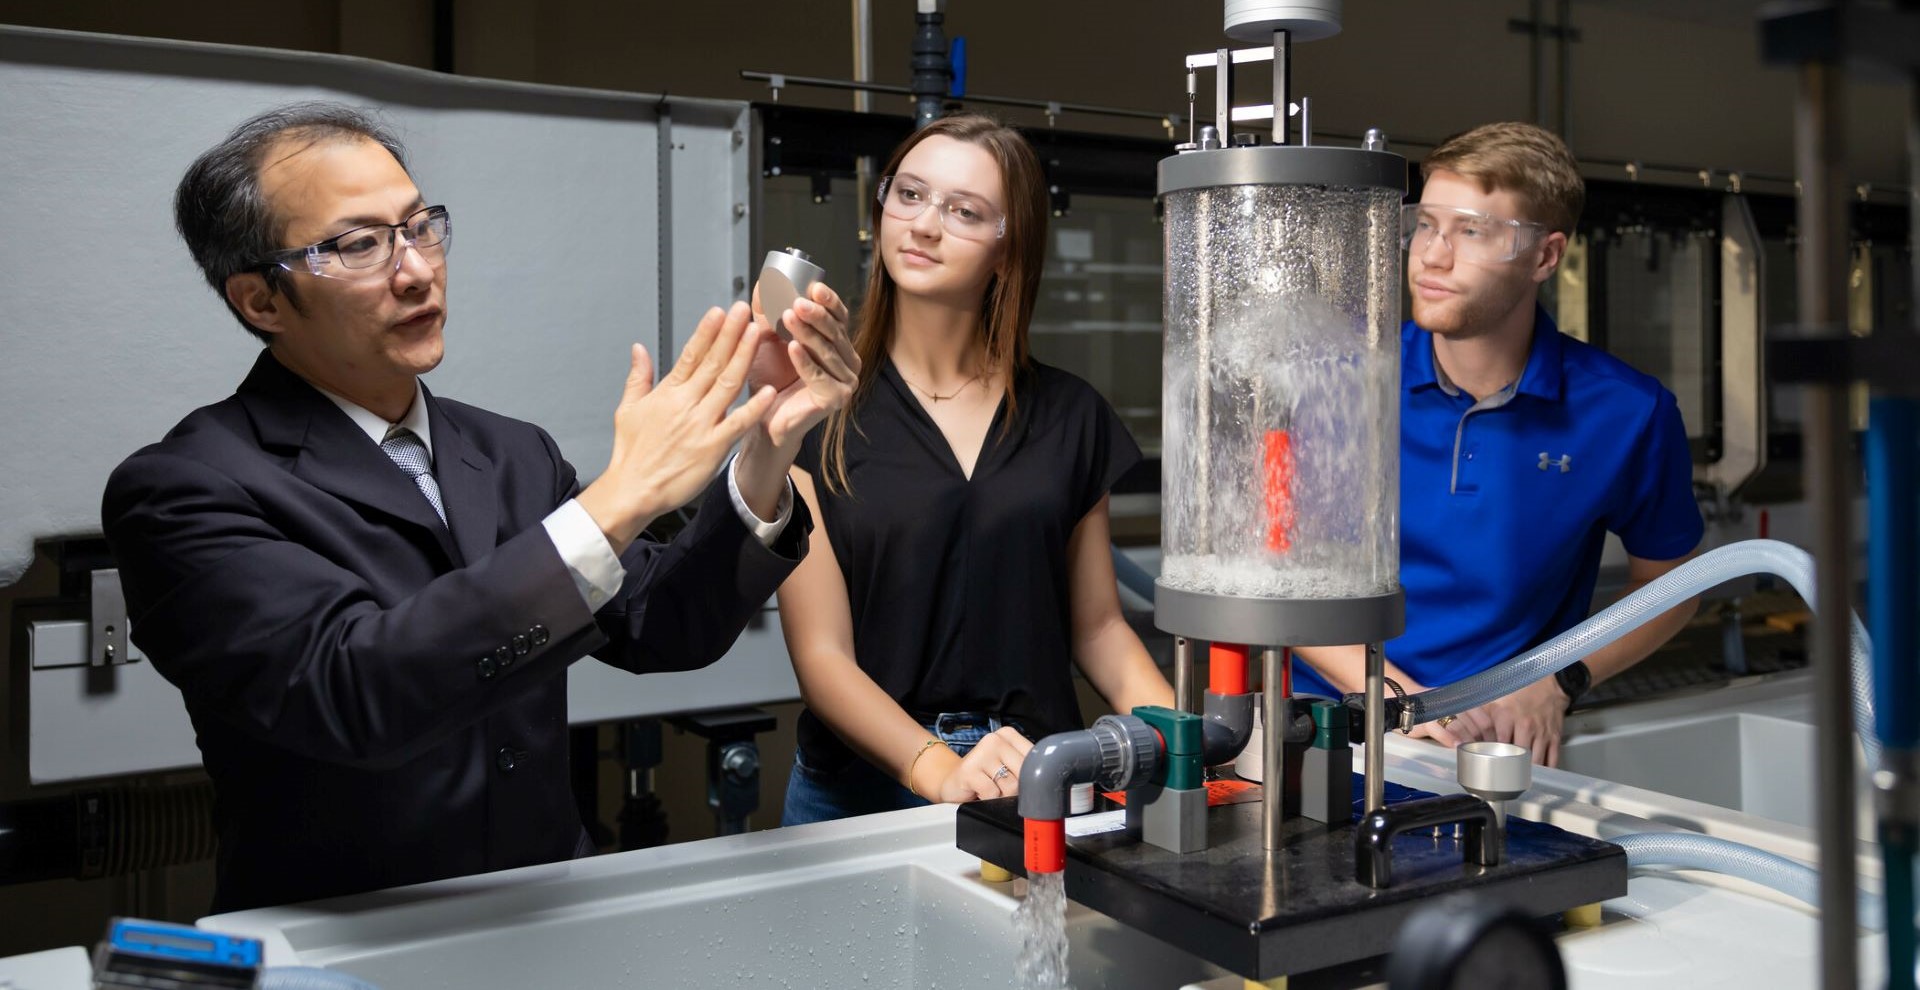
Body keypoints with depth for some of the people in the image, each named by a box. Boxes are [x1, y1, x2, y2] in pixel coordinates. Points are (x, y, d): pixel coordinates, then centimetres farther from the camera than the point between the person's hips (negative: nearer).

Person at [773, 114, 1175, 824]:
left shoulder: (1070, 415, 7)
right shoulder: (813, 415, -2)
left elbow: (1097, 626, 13)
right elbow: (822, 655, -7)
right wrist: (939, 768, -22)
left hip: (1039, 788, 2)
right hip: (861, 790, -1)